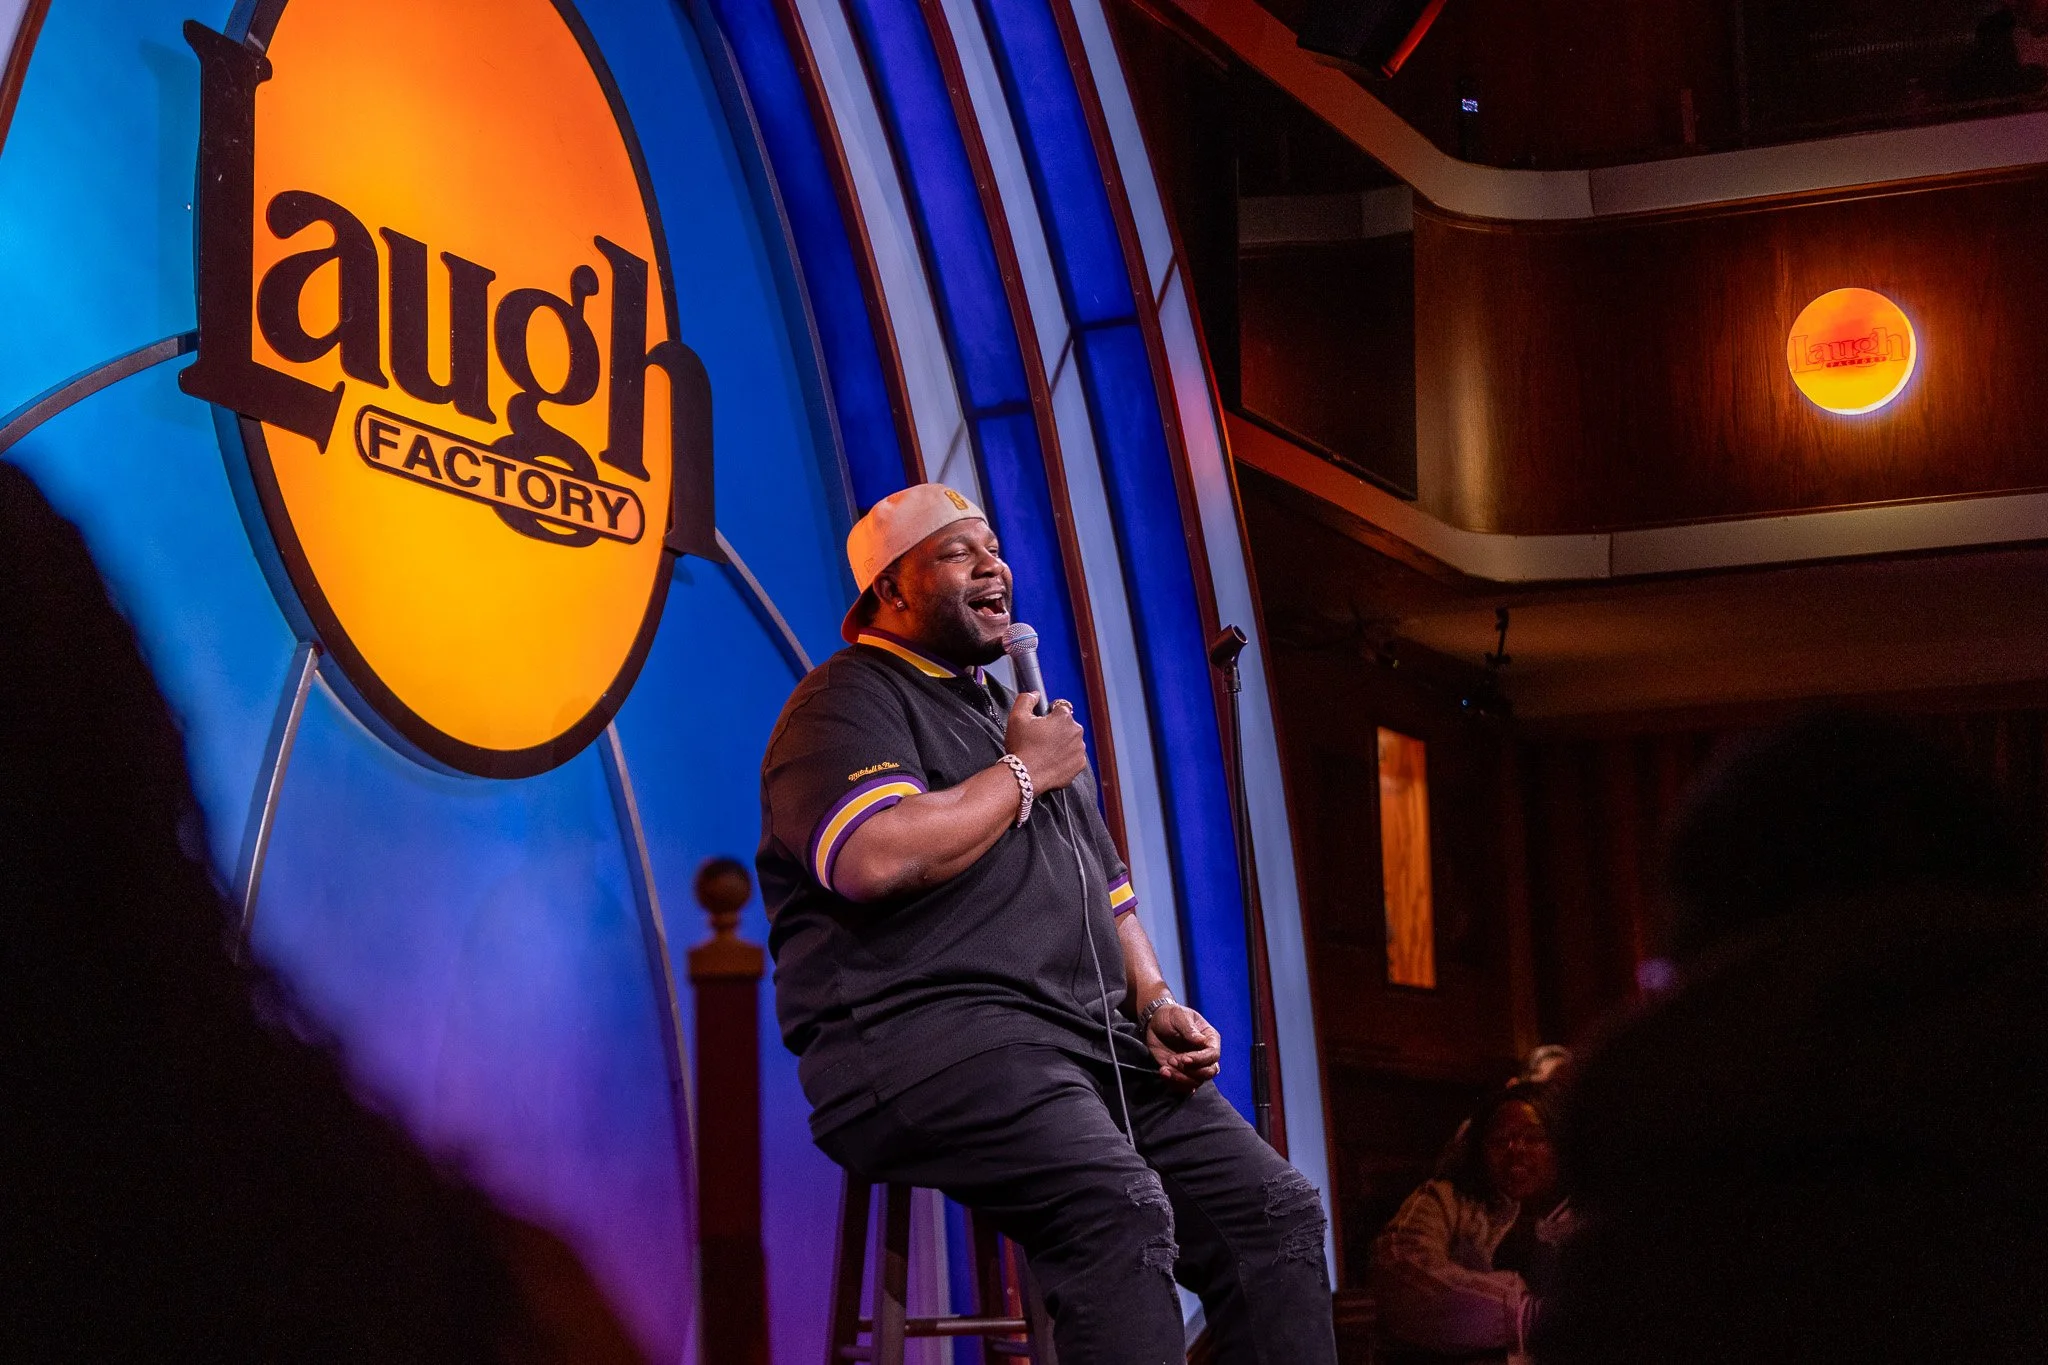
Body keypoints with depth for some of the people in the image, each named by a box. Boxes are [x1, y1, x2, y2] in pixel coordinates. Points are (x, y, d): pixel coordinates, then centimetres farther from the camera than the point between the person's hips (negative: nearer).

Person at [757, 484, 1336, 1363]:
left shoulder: (1017, 713, 28)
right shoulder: (846, 703, 0)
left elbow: (1106, 889, 31)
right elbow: (879, 859, -21)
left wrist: (1154, 1003, 11)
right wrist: (1023, 775, -6)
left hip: (1091, 1039, 9)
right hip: (924, 1032, -9)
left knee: (1275, 1207, -6)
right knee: (1119, 1208, -32)